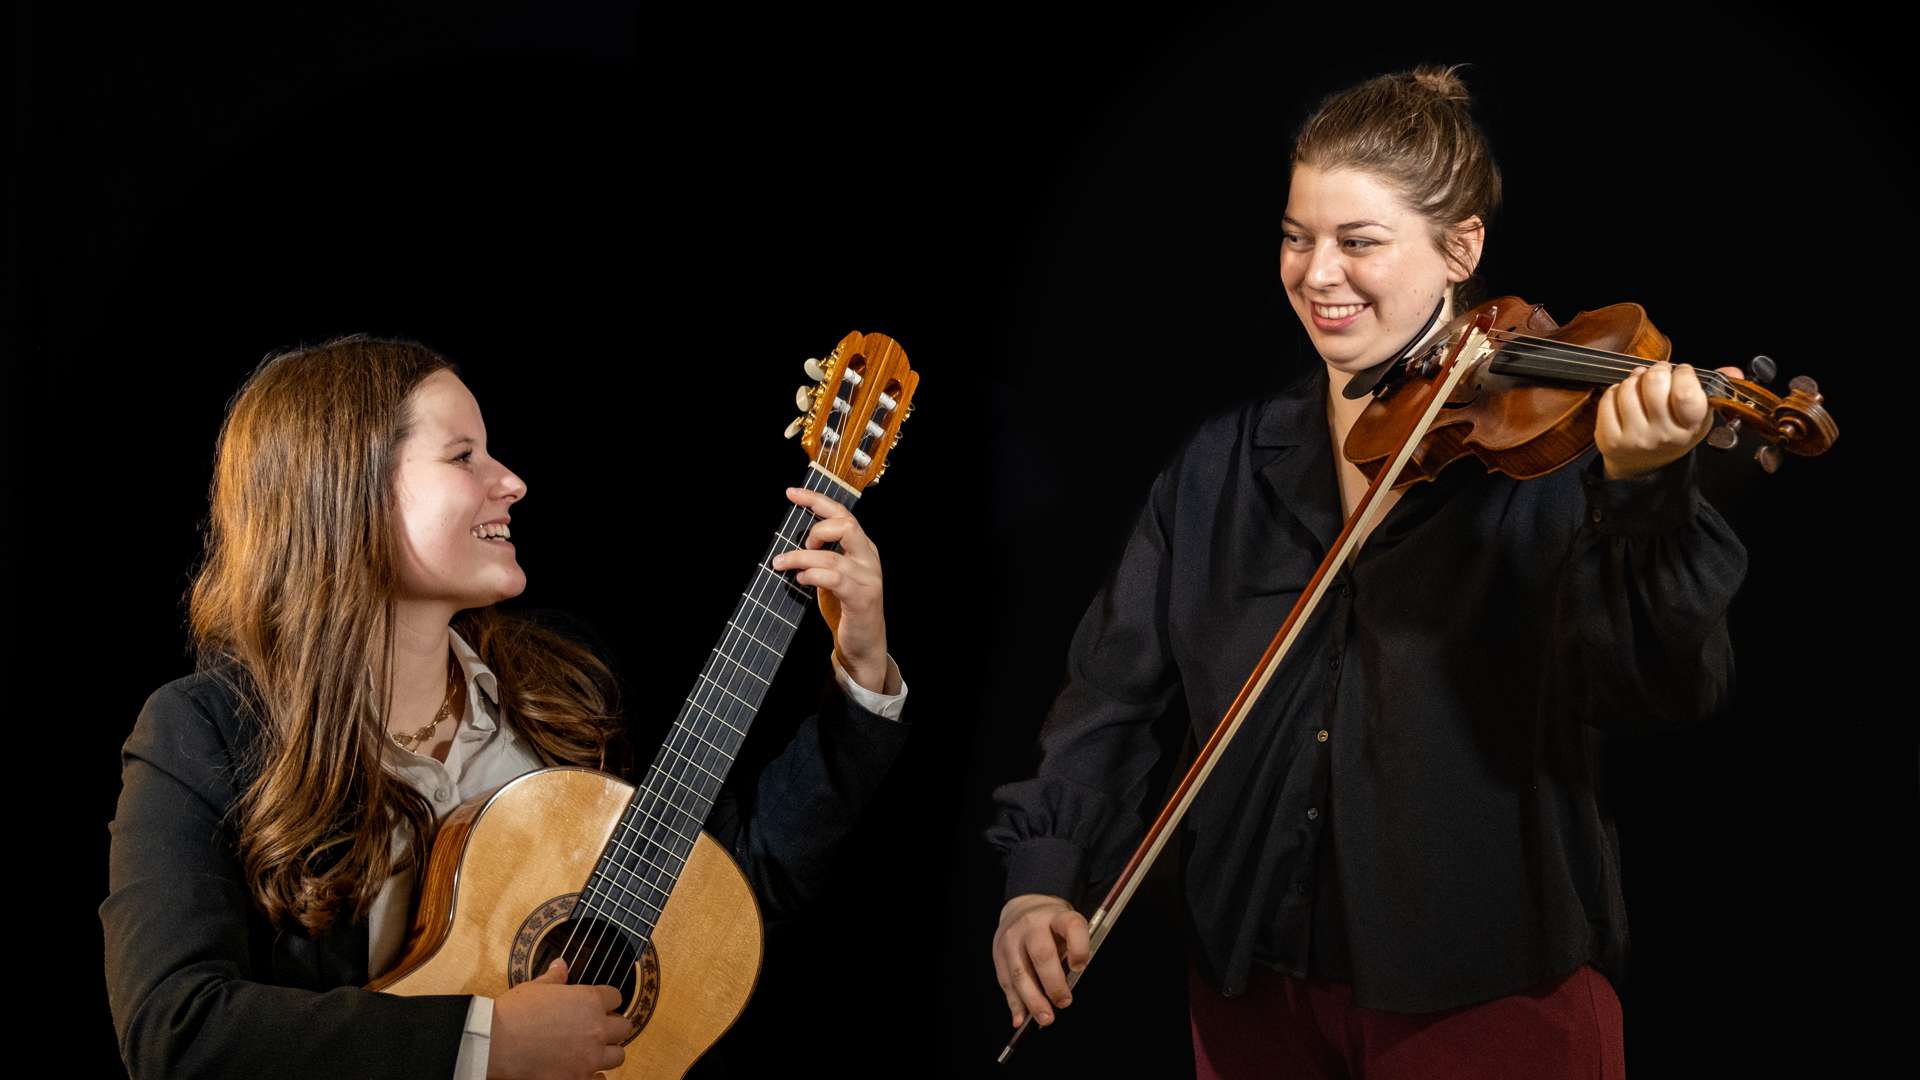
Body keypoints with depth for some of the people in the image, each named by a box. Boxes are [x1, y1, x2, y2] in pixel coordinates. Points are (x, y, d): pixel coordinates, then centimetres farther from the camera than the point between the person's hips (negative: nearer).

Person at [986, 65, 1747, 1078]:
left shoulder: (1548, 442, -9)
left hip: (1489, 998, -4)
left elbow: (1666, 688, -22)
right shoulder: (1223, 465, 6)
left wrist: (1641, 492, -39)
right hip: (1254, 989, 4)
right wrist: (1041, 873, -10)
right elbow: (1118, 689, 5)